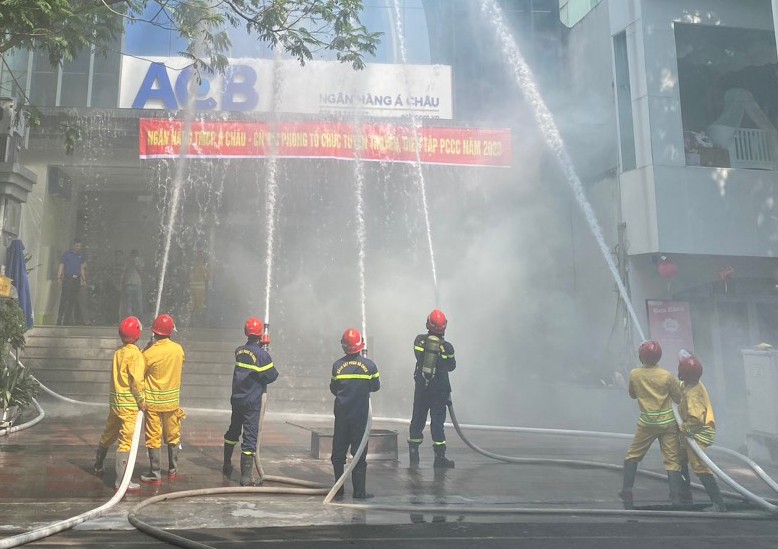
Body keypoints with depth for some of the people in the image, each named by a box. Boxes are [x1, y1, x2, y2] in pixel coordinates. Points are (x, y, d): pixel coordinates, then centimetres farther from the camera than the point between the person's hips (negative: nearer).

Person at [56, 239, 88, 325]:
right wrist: (59, 277, -12)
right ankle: (60, 320, -5)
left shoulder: (80, 255, 14)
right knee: (64, 300, -7)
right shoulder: (67, 254, 1)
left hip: (77, 280, 5)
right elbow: (61, 266, -2)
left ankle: (67, 320, 8)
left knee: (73, 301, 3)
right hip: (67, 279, -5)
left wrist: (84, 279, 17)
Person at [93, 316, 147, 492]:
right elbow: (137, 380, -18)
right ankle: (121, 481, -6)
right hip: (130, 404, -8)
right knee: (126, 440, -6)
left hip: (115, 400, 8)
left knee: (109, 434, 24)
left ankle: (98, 466, 43)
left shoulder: (118, 353, 10)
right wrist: (142, 401, -9)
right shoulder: (136, 354, -13)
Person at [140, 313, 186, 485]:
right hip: (172, 400, 4)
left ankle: (155, 474, 8)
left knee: (154, 438, 4)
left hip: (153, 401, -4)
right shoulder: (178, 349, -5)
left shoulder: (150, 353, -17)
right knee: (173, 436, 16)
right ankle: (172, 470, 28)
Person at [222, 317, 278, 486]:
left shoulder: (239, 351, 0)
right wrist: (274, 372, 8)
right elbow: (271, 376, -12)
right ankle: (246, 477, -1)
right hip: (252, 402, -6)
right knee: (250, 437, -2)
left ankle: (227, 466, 40)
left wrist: (260, 344, 13)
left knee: (233, 431, 23)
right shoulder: (262, 354, -17)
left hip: (237, 399, 6)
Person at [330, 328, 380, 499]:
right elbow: (376, 387, 4)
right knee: (359, 453, 5)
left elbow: (333, 389, 5)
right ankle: (359, 491, 6)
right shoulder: (369, 365, -8)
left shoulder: (337, 365, -5)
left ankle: (338, 491, 13)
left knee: (338, 452, 10)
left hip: (341, 415, 1)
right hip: (361, 415, -1)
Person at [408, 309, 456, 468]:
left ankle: (414, 455, 15)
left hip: (421, 386, 2)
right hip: (440, 388, -2)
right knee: (437, 421, 3)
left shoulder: (419, 340, -6)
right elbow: (451, 366, 4)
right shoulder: (447, 347, -9)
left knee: (418, 419, 11)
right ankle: (440, 457, 6)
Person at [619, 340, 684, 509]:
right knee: (672, 461, 2)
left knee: (632, 456, 14)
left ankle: (627, 492, 11)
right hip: (668, 423, 0)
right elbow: (679, 398, 2)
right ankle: (676, 498, -4)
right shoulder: (666, 376, -9)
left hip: (647, 423, 1)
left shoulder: (634, 374, -5)